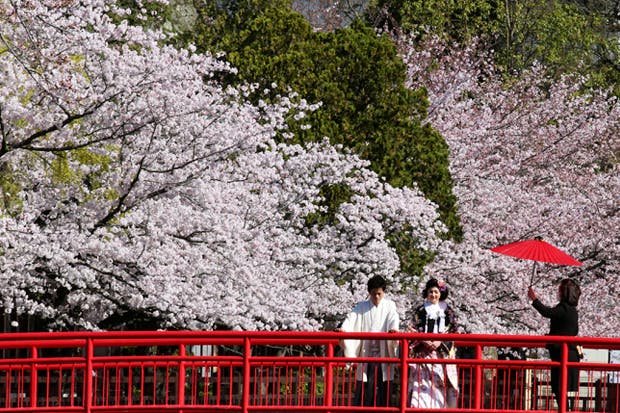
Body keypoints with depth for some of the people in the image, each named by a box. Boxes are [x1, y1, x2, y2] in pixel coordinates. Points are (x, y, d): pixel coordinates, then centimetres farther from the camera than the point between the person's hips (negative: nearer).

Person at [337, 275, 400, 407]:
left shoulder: (389, 306, 8)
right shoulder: (361, 307, 9)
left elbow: (394, 319, -9)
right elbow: (351, 319, -5)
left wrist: (394, 328, -32)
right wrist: (343, 329, -26)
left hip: (383, 352, 0)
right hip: (366, 354, 0)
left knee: (383, 391, 0)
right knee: (362, 390, -4)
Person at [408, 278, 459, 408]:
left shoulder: (447, 310, 9)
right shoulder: (421, 310, 9)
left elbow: (452, 330, 3)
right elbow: (416, 329, 4)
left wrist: (439, 342, -11)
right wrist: (425, 341, -13)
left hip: (442, 352, 0)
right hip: (424, 352, 0)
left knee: (441, 382, -6)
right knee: (422, 382, -10)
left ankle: (441, 406, -3)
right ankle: (420, 406, -13)